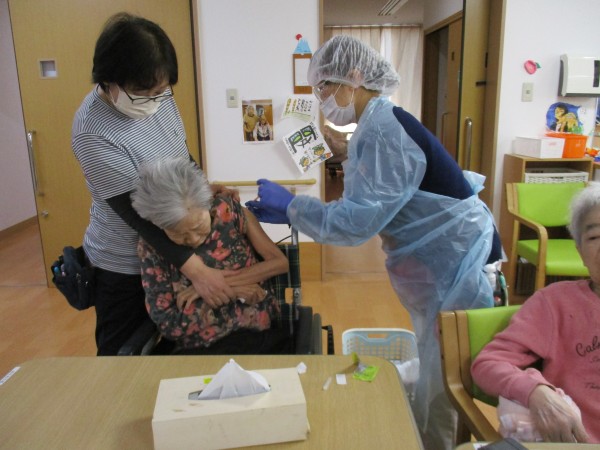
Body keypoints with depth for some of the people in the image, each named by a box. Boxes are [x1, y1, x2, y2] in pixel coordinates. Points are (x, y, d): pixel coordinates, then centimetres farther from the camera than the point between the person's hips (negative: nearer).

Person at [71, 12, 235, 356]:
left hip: (173, 246, 6)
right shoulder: (94, 133, -28)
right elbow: (136, 214, -29)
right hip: (126, 266, -6)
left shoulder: (158, 98, -8)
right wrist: (195, 270, -33)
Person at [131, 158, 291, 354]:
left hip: (259, 338, 1)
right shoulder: (151, 247, -6)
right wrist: (232, 292, -10)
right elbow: (168, 323, -7)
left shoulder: (228, 210, -5)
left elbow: (280, 262, -3)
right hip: (197, 351, 0)